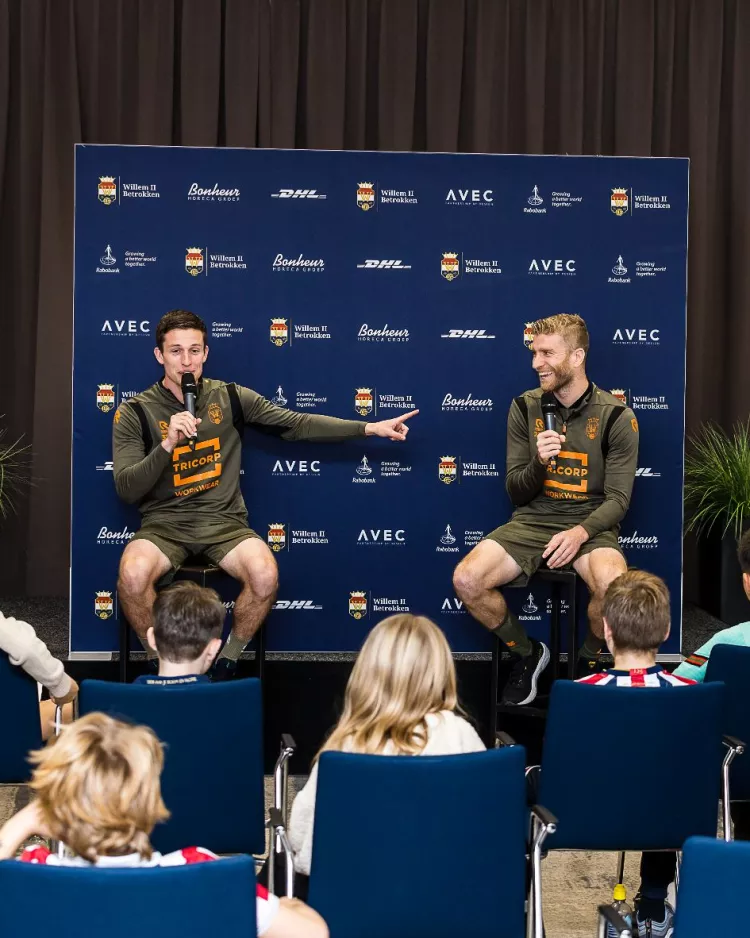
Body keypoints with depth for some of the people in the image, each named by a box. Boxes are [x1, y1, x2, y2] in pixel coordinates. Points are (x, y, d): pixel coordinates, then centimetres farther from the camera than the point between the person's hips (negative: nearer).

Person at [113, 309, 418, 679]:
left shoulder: (230, 398, 4)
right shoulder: (135, 412, -3)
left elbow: (296, 424, 6)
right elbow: (126, 490, -9)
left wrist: (370, 428, 2)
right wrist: (167, 444, -24)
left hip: (224, 522, 1)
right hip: (164, 523, -1)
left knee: (265, 576, -29)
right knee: (132, 576, -33)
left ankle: (229, 659, -1)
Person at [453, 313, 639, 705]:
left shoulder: (616, 417, -5)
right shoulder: (525, 408, 3)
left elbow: (618, 499, -5)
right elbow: (516, 493, 5)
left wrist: (579, 533, -24)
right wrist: (539, 462, -18)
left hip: (590, 525, -3)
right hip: (531, 522, 3)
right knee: (466, 581, -23)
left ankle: (588, 660, 0)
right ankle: (526, 652, 7)